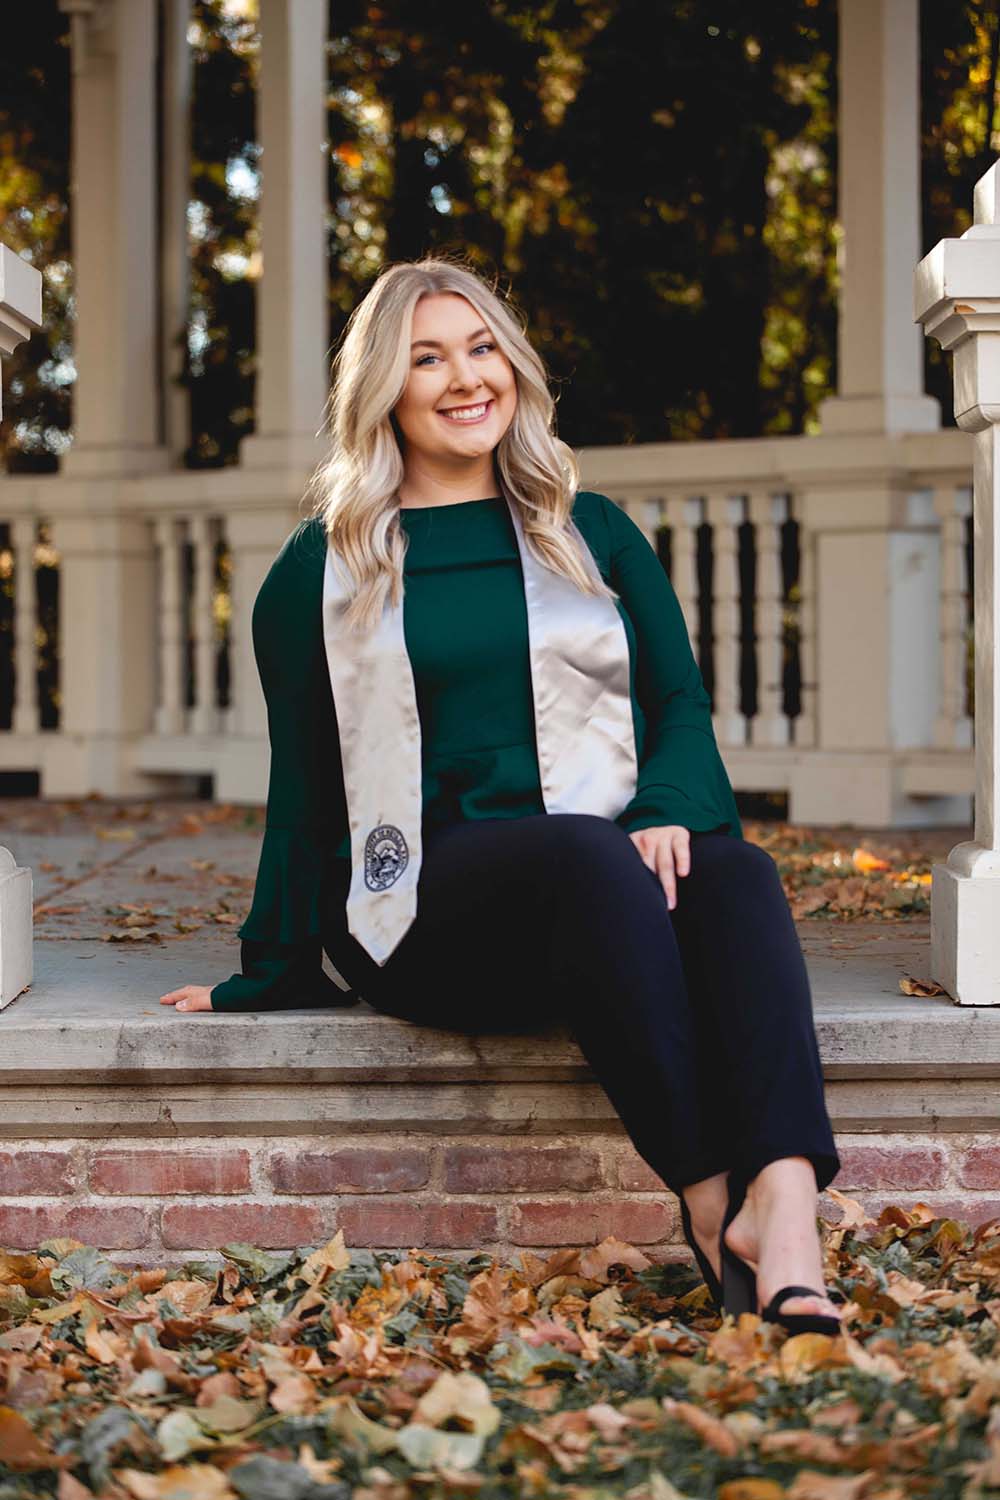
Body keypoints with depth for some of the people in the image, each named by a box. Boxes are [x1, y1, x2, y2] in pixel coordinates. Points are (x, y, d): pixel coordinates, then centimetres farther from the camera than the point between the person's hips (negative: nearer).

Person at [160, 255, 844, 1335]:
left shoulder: (593, 536, 20)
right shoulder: (323, 568, 14)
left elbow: (679, 702, 12)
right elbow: (302, 781, 15)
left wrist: (668, 809, -10)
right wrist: (270, 972, 16)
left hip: (608, 870, 3)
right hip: (420, 907, -2)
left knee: (736, 872, -33)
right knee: (587, 855, -37)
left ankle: (785, 1206, -52)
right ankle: (713, 1207, -40)